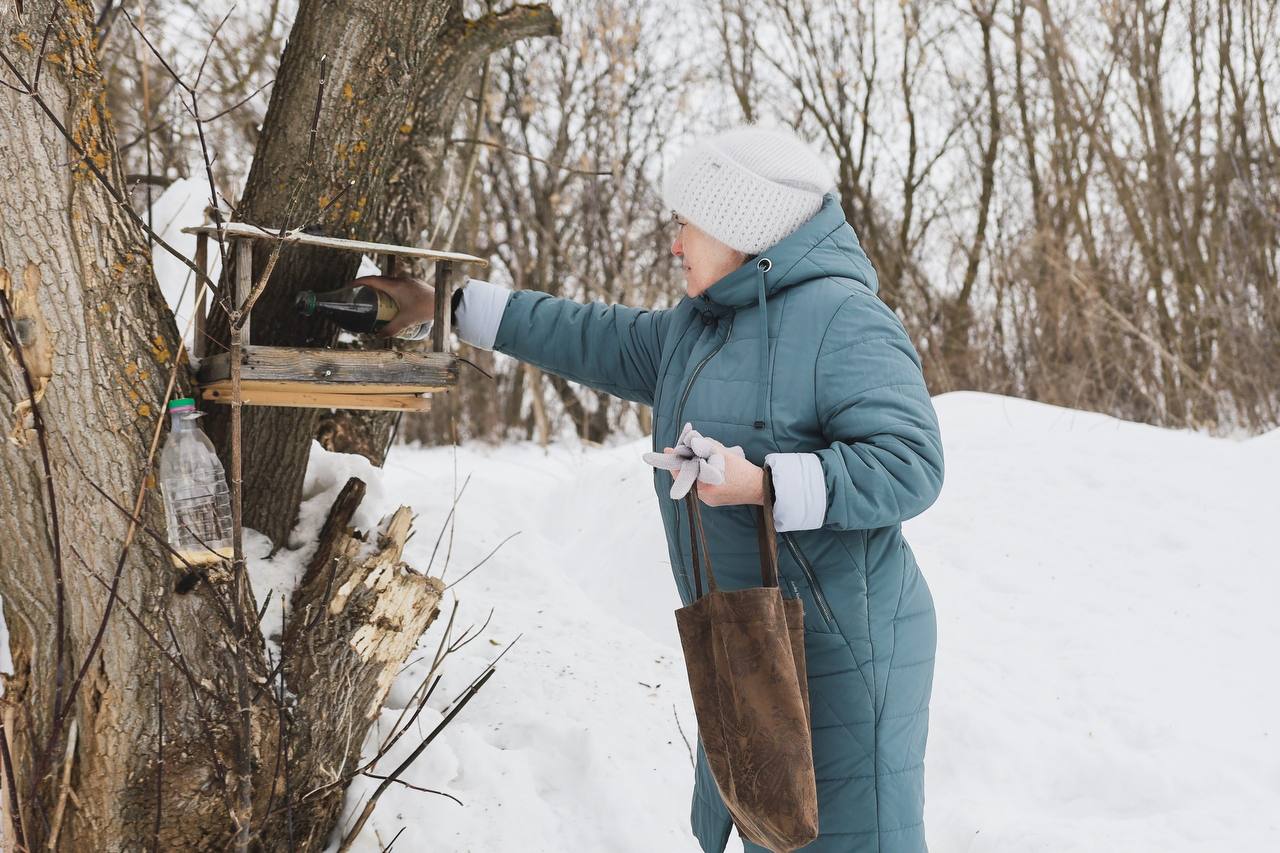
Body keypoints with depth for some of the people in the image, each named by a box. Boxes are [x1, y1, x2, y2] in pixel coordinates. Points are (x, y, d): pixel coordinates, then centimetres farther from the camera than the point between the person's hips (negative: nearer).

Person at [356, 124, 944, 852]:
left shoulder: (844, 321, -15)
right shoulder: (693, 330, 13)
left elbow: (910, 465, -21)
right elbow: (590, 338, 20)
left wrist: (763, 483, -28)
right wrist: (448, 306, 20)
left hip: (839, 649, -9)